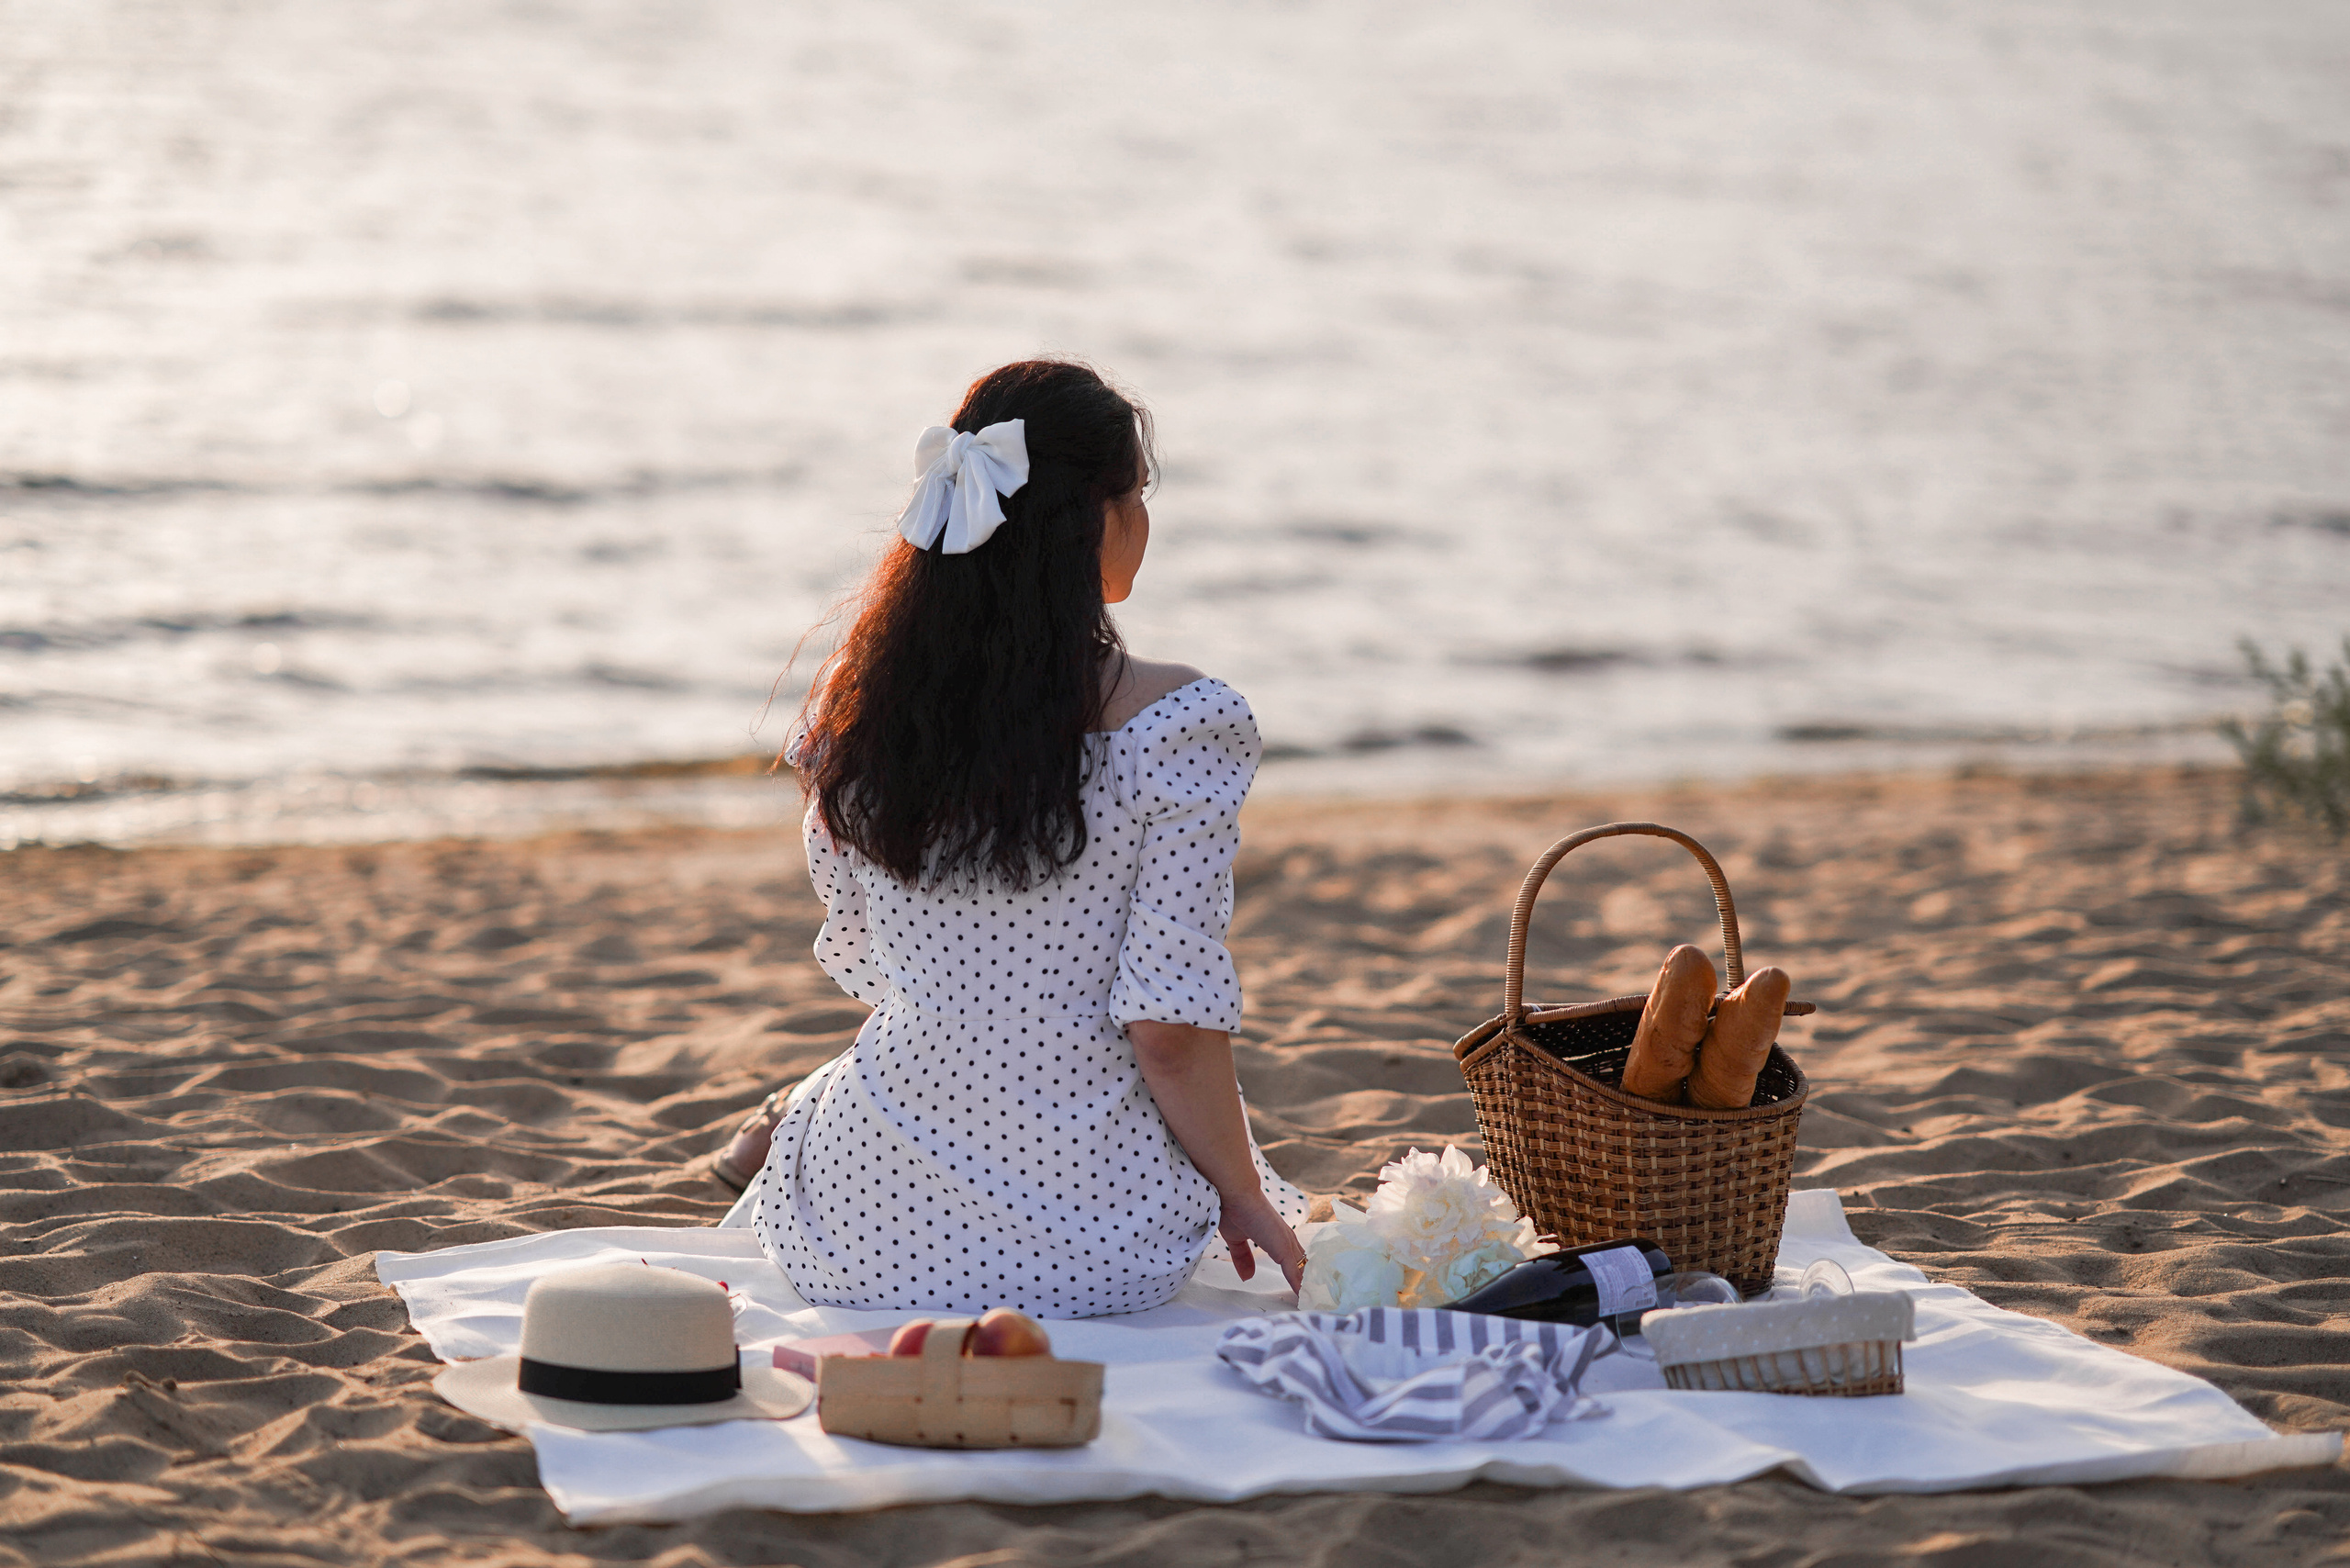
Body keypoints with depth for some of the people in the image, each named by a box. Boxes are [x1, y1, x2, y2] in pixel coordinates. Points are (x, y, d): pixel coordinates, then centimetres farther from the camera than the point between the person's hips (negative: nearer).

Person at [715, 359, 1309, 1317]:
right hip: (1103, 1252, -6)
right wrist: (1247, 1200, -2)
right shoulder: (1175, 722, -18)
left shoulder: (855, 708, -4)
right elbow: (1173, 1030, -16)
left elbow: (856, 962, 8)